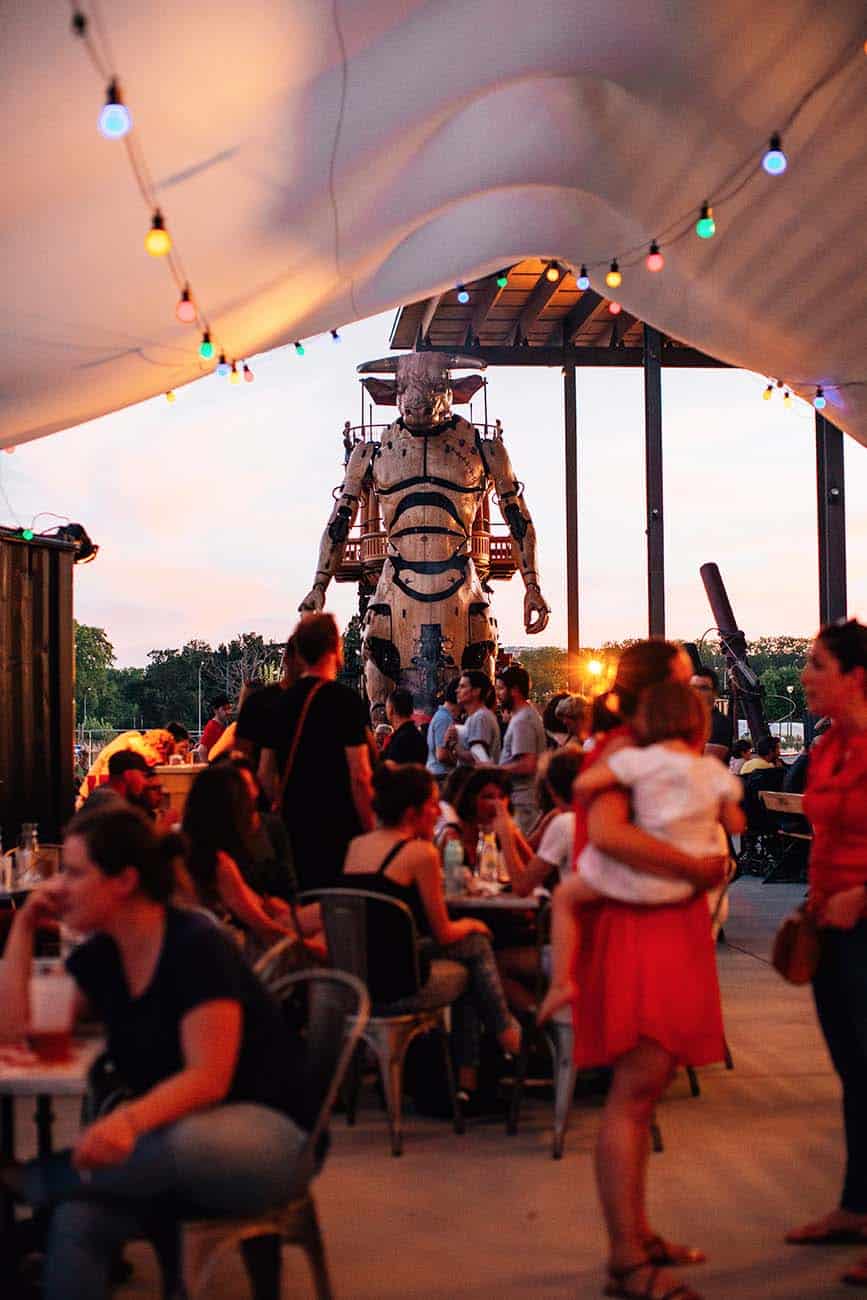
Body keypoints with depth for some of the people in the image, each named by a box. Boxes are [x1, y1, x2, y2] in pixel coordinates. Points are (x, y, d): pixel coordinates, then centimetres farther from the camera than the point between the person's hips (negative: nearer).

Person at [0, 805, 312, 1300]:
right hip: (167, 1137, 6)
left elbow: (208, 1078, -23)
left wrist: (129, 1120, -40)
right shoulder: (100, 957, 7)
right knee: (75, 1221, -27)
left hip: (261, 1134, -6)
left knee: (180, 1143, -40)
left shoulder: (198, 947, -16)